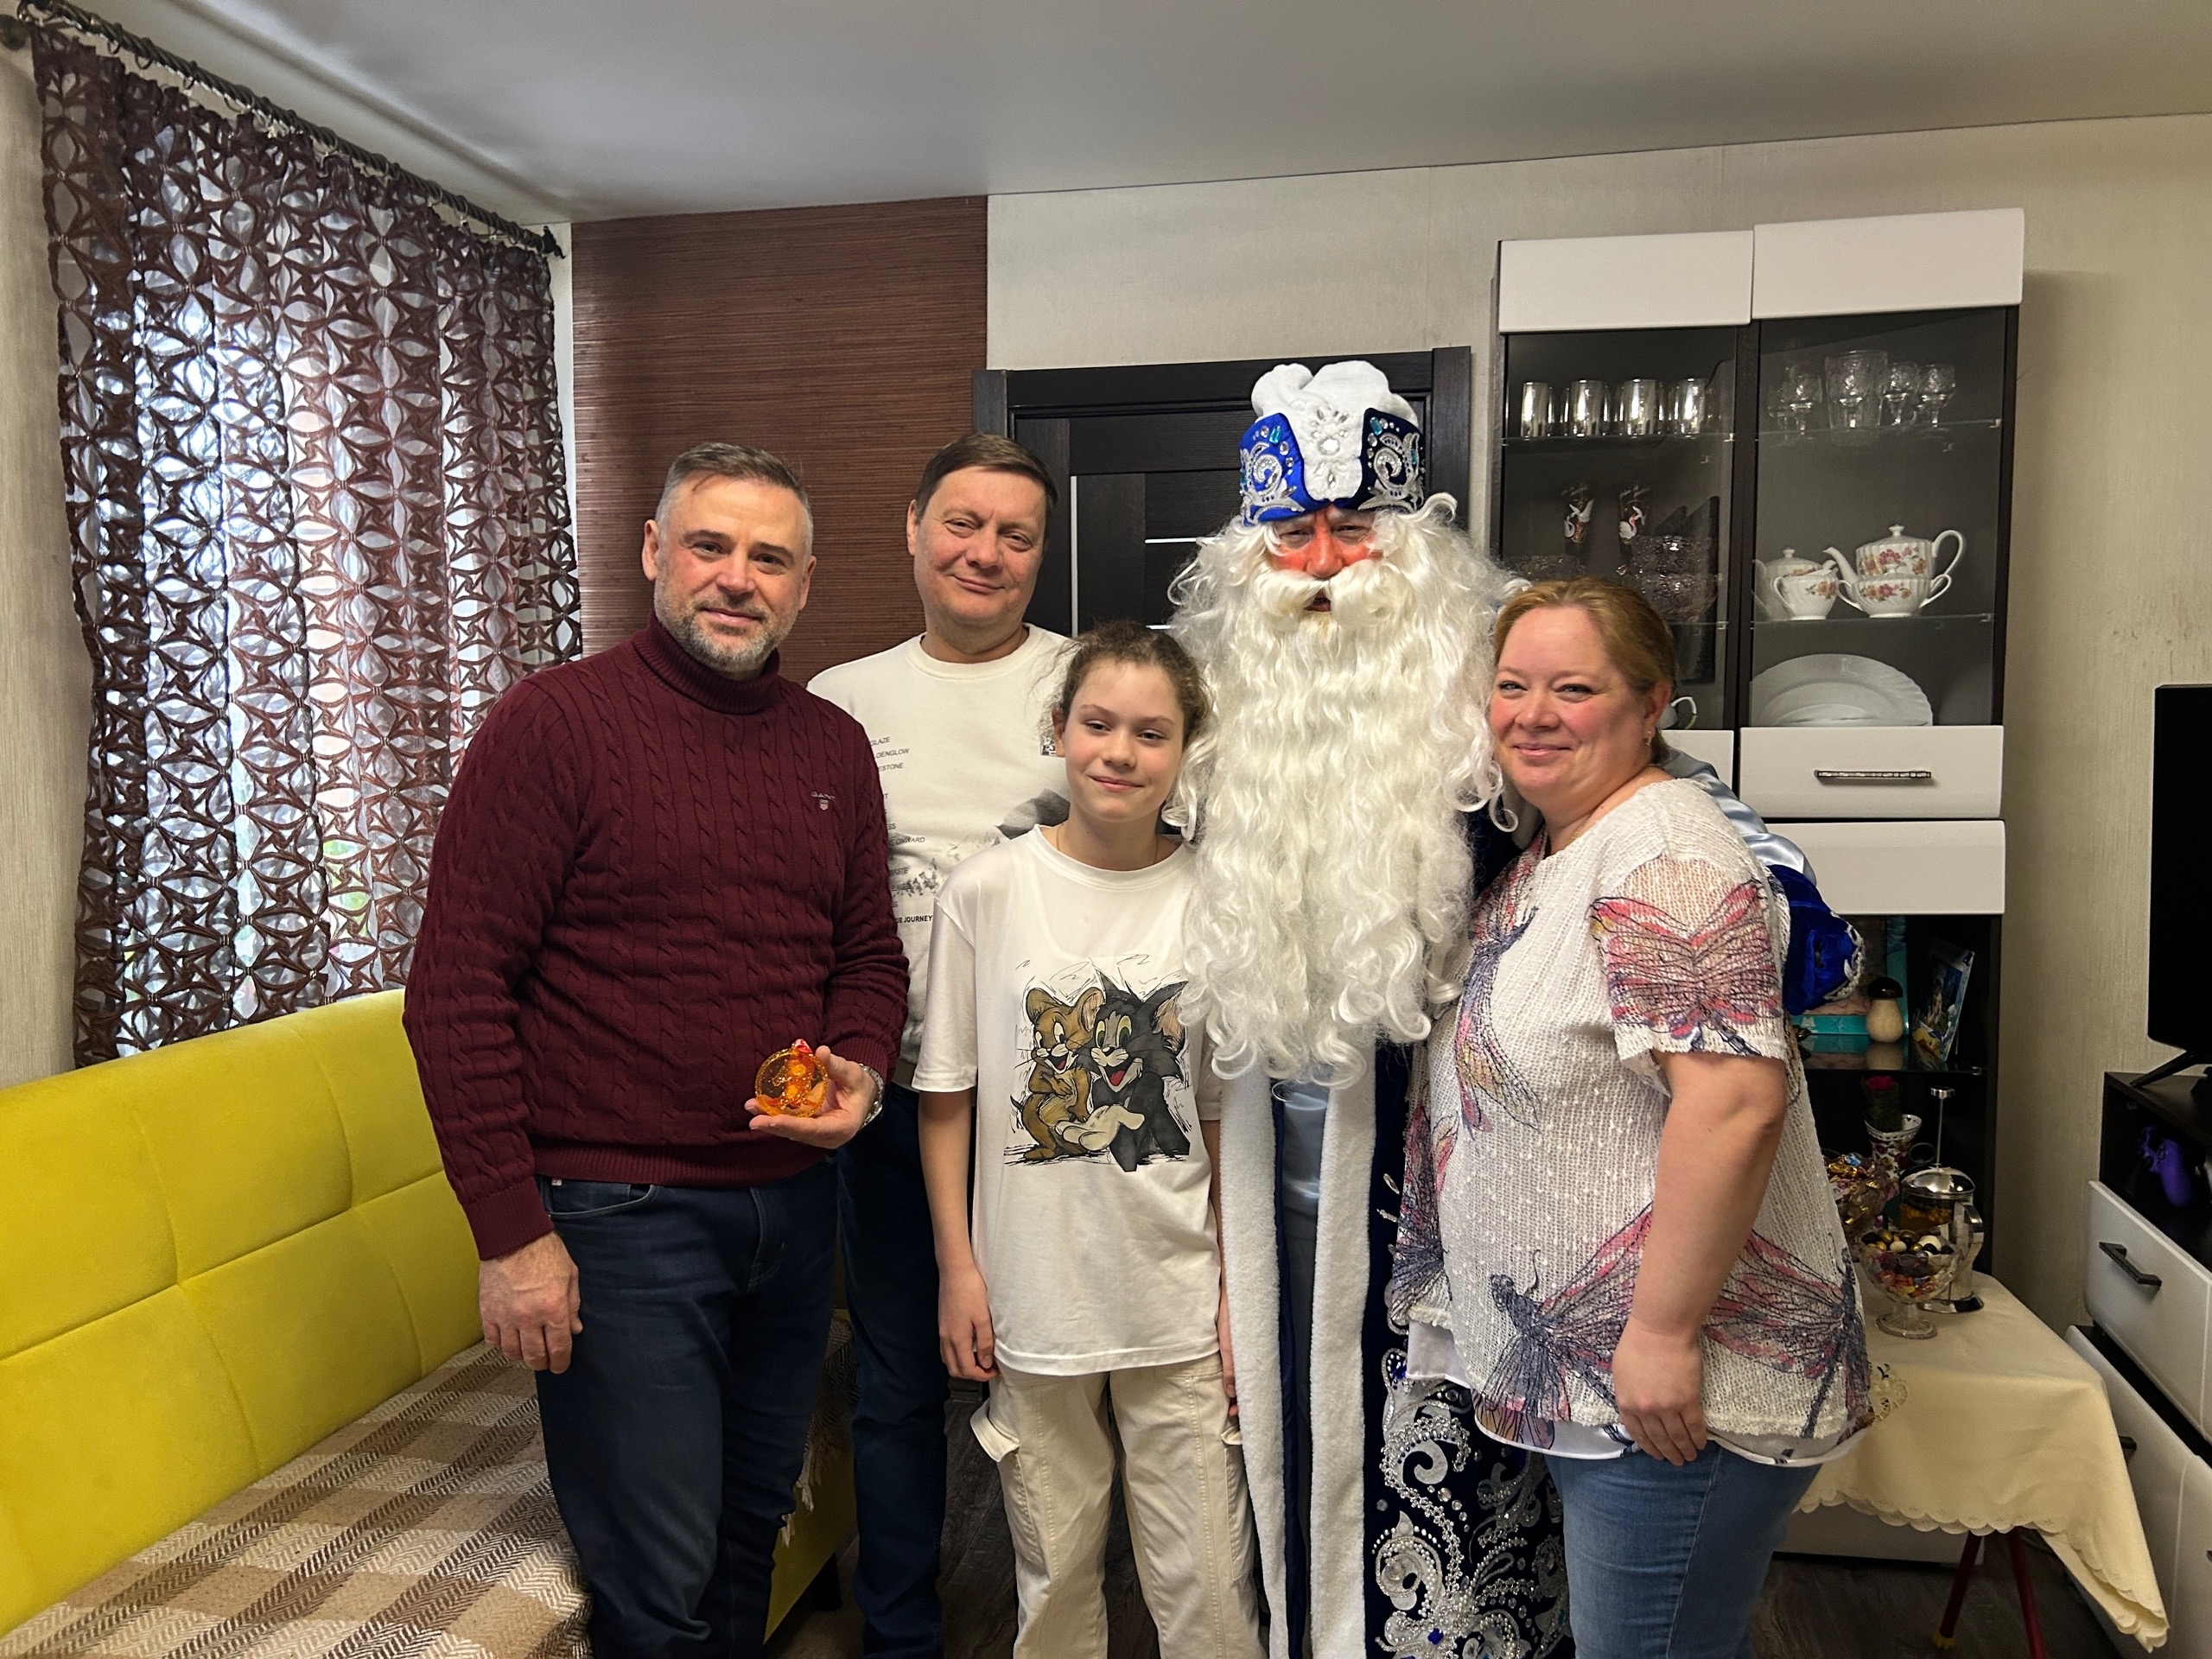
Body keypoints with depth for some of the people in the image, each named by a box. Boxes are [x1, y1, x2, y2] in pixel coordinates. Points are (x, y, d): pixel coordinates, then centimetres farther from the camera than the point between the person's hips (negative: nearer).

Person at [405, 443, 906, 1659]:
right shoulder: (553, 723, -10)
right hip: (613, 1215, -5)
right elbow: (456, 989, -12)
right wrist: (509, 1231, -14)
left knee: (750, 1538, 21)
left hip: (793, 1204, 6)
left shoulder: (833, 748, 7)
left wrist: (860, 1070, -4)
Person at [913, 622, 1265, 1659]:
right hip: (1032, 1296, 0)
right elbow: (946, 1096, 0)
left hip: (1180, 1301, 1)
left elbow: (1224, 1115, 2)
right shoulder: (986, 892, -7)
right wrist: (957, 1266, -2)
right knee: (1054, 1574, 16)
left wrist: (1239, 1291, 2)